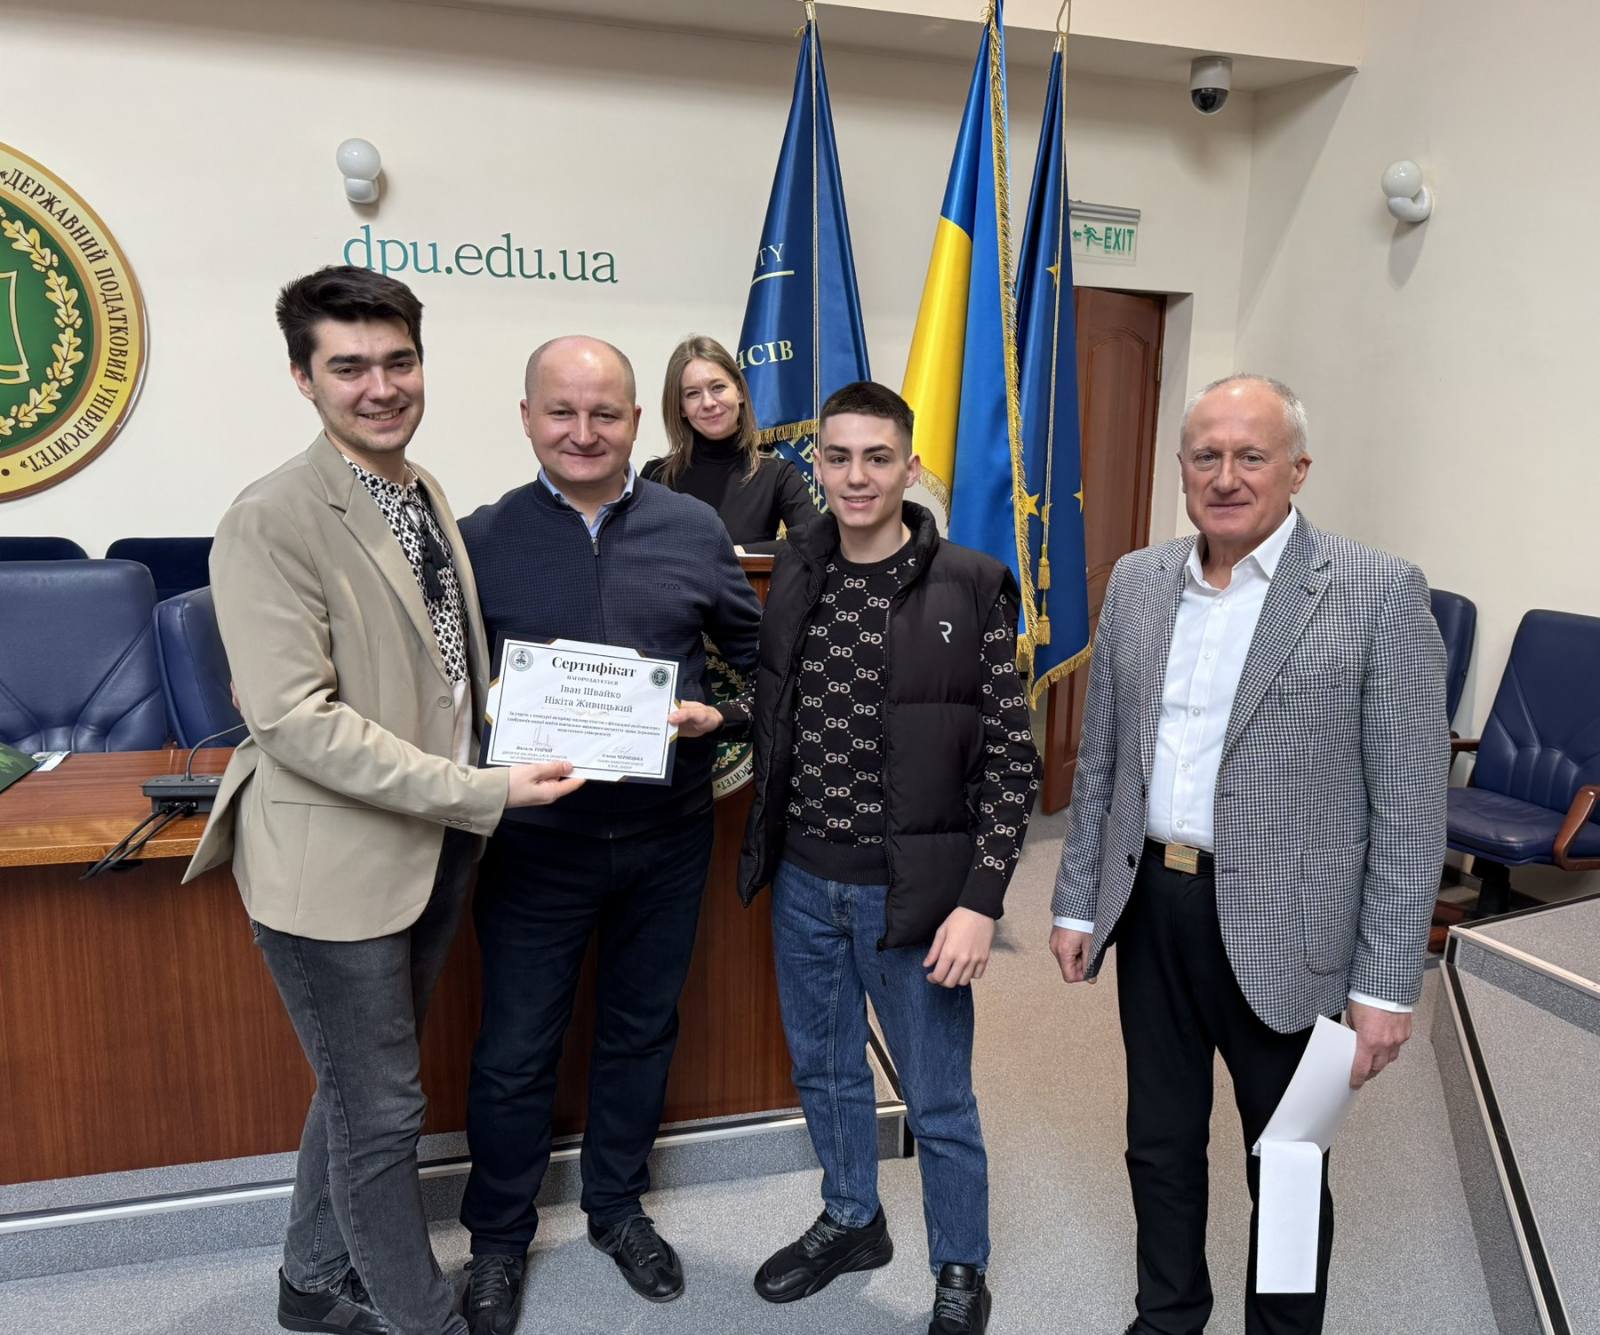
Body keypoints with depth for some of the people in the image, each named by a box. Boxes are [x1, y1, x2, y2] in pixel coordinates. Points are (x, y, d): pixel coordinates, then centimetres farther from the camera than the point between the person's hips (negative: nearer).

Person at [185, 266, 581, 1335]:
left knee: (361, 1091, 24)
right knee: (383, 1113, 8)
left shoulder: (425, 495, 8)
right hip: (337, 864, -8)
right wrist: (483, 793, -25)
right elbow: (296, 721, -24)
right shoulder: (271, 522, -17)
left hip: (435, 847, 8)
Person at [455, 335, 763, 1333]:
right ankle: (499, 1238, 36)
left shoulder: (694, 530, -1)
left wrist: (718, 713, -13)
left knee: (642, 1029, 19)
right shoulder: (484, 538, -4)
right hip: (536, 838, -1)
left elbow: (758, 657, 5)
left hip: (668, 835, 2)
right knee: (516, 1049, 11)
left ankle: (619, 1207, 43)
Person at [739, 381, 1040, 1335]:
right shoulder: (795, 575, 1)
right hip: (804, 880, 5)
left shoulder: (970, 588, -12)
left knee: (939, 1102, 12)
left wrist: (981, 900, -15)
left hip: (912, 889, -4)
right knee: (825, 1071, 22)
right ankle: (851, 1222, 47)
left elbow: (1011, 759, -11)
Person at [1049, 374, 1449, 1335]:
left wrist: (1387, 984, -10)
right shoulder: (1136, 582, 3)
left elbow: (1409, 810, -10)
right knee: (1160, 1144, 20)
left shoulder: (1381, 593, -10)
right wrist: (1077, 902, 8)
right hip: (1152, 909, 4)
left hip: (1283, 930, -4)